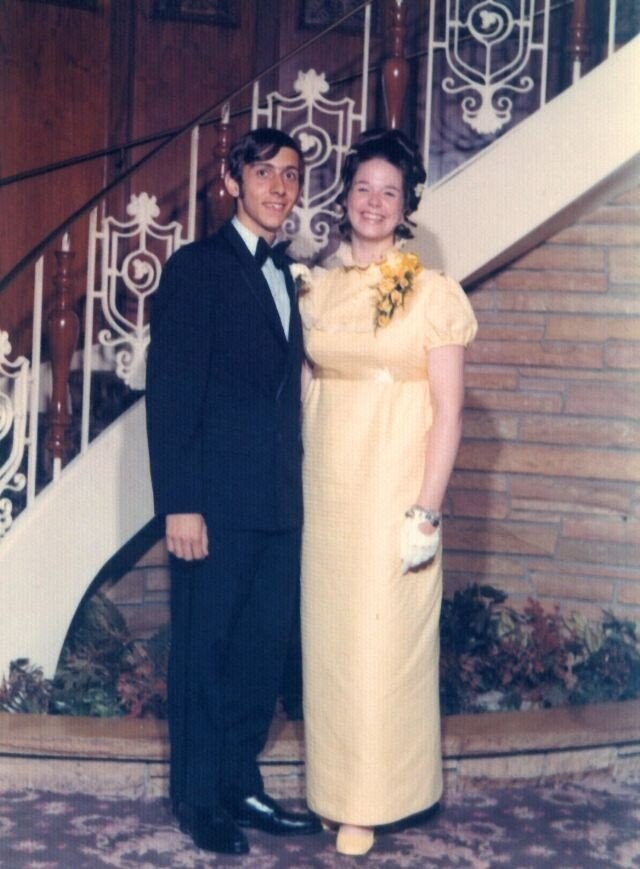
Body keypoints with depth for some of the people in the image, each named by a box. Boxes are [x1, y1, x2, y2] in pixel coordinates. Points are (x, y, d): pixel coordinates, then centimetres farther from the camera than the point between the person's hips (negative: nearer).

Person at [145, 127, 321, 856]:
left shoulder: (286, 278, 16)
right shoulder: (197, 267, -5)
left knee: (264, 652, 12)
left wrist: (295, 489, 9)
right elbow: (170, 392, -11)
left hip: (279, 504, 7)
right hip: (217, 502, -7)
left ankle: (240, 787, 27)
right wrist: (179, 503, -17)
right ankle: (198, 800, 19)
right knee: (205, 652, 5)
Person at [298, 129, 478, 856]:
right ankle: (336, 783, 27)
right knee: (330, 638, 11)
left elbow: (448, 412, -7)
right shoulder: (316, 288, 8)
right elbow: (307, 391, 11)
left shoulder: (433, 292, -4)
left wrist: (426, 510, -14)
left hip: (393, 489, -4)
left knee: (384, 639, 2)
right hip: (327, 488, 4)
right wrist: (299, 483, 3)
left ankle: (370, 801, 17)